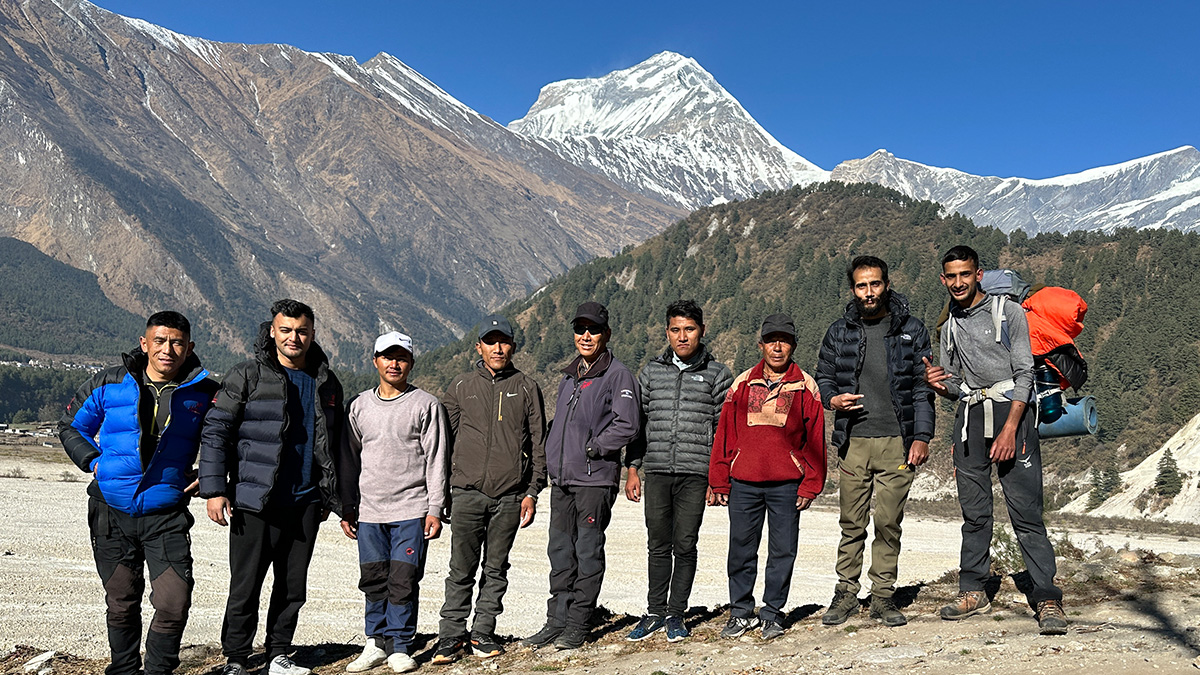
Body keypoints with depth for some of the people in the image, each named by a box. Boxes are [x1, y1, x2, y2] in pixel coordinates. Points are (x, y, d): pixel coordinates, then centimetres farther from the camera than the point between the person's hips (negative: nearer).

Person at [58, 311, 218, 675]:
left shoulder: (204, 393, -2)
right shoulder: (108, 384, 0)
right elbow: (71, 427, 15)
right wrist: (93, 461, 0)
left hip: (167, 515, -1)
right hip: (112, 512, 1)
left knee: (174, 604, -10)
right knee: (121, 603, 13)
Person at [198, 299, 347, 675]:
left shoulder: (326, 383, 10)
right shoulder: (246, 377, -3)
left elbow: (334, 444, 19)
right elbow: (215, 432, -5)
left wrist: (329, 497, 18)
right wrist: (214, 489, -11)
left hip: (306, 503, 4)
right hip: (256, 502, -4)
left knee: (293, 587, 11)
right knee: (246, 587, 2)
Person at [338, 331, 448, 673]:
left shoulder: (426, 405, 0)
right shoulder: (359, 406, 11)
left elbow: (436, 461, -2)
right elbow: (348, 461, 16)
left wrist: (434, 509, -7)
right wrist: (347, 509, 13)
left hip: (411, 511, -3)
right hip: (369, 512, 4)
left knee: (403, 581, -3)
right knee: (373, 581, 7)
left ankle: (400, 646, 10)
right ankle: (377, 644, 21)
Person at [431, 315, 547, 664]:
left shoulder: (527, 388, 7)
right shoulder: (461, 387, 8)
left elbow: (538, 444, 7)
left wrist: (532, 493, 1)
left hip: (510, 495, 0)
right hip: (467, 492, 0)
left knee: (496, 569, 8)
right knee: (461, 569, 1)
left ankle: (483, 633, 18)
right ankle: (451, 635, 11)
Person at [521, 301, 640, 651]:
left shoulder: (618, 375, -6)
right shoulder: (569, 375, 18)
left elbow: (626, 426, -15)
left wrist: (591, 449, -13)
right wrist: (553, 458, 12)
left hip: (595, 479, -7)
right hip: (561, 479, 7)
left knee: (588, 553, 1)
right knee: (560, 552, 11)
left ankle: (578, 626, 10)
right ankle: (557, 621, 20)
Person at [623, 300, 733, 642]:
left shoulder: (717, 374, 4)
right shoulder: (651, 372, 11)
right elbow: (637, 421, 12)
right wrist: (632, 469, 7)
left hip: (696, 473, -2)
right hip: (656, 472, 2)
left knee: (685, 545, 1)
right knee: (658, 545, 8)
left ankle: (676, 614, 15)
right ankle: (655, 613, 20)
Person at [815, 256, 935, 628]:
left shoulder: (912, 330, 5)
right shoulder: (839, 332, 8)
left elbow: (922, 386, 4)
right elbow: (822, 376, 17)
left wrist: (922, 436, -3)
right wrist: (832, 399, -6)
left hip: (897, 441, -1)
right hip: (853, 442, 1)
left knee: (889, 522, 2)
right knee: (852, 522, 4)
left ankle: (883, 596, 14)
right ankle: (846, 594, 15)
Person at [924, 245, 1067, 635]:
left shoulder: (1009, 313, 0)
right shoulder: (950, 328, 16)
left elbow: (1024, 373, -6)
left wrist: (1009, 429, -16)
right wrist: (938, 384, -4)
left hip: (1011, 412, -5)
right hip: (970, 418, 5)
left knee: (1026, 512, -10)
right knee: (974, 513, 6)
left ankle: (1047, 599, -7)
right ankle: (973, 593, 13)